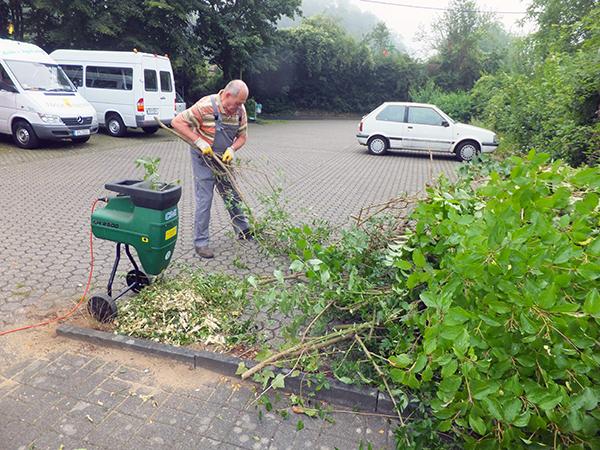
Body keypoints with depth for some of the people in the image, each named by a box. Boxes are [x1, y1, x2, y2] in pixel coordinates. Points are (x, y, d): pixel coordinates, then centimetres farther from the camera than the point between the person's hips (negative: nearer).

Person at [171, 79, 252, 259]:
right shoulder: (206, 106, -24)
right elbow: (177, 122, -21)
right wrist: (199, 141, -28)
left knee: (233, 197, 15)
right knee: (204, 201, -4)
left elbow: (242, 136, 3)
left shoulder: (240, 110, -6)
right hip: (204, 159, -6)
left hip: (224, 159, 6)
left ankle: (244, 231, 31)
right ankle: (200, 242, 8)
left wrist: (232, 149, -17)